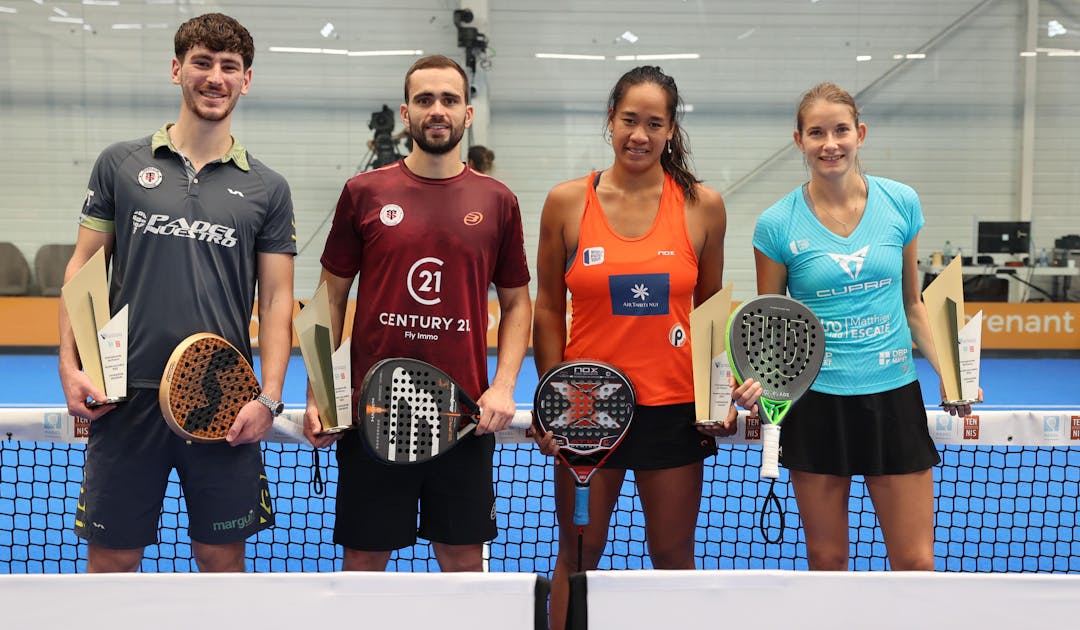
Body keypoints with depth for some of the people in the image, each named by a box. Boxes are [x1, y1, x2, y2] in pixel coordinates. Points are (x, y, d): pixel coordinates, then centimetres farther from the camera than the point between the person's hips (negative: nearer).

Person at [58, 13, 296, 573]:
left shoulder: (267, 188, 6)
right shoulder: (120, 164, 6)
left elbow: (276, 300, 4)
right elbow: (83, 268, 8)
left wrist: (268, 397, -6)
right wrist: (70, 366, -3)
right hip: (127, 395, 0)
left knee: (222, 557, 8)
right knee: (111, 559, 6)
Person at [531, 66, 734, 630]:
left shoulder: (703, 206, 0)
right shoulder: (566, 202, -2)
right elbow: (549, 307, 3)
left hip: (674, 407, 1)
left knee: (673, 554, 11)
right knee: (578, 553, 10)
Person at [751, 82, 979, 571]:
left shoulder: (901, 202, 1)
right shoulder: (777, 224, -5)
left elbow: (911, 303, 11)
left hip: (894, 394, 2)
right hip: (815, 401, -1)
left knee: (916, 562, 3)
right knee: (826, 559, 9)